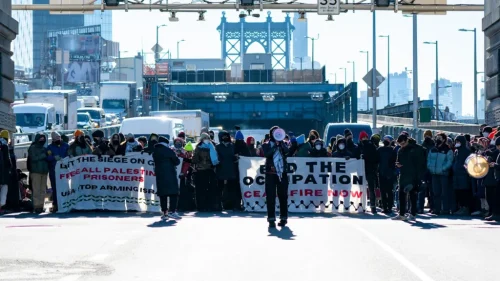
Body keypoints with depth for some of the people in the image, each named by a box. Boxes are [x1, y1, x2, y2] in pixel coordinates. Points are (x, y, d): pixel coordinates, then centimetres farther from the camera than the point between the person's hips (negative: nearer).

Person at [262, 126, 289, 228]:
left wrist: (280, 142, -16)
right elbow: (267, 154, -11)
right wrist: (275, 145, -16)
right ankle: (271, 219, -4)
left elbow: (287, 151, -8)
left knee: (283, 196, 3)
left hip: (282, 173, 2)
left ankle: (284, 218, 11)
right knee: (270, 196, -5)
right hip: (270, 174, -2)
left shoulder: (282, 145, 12)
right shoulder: (266, 145, 8)